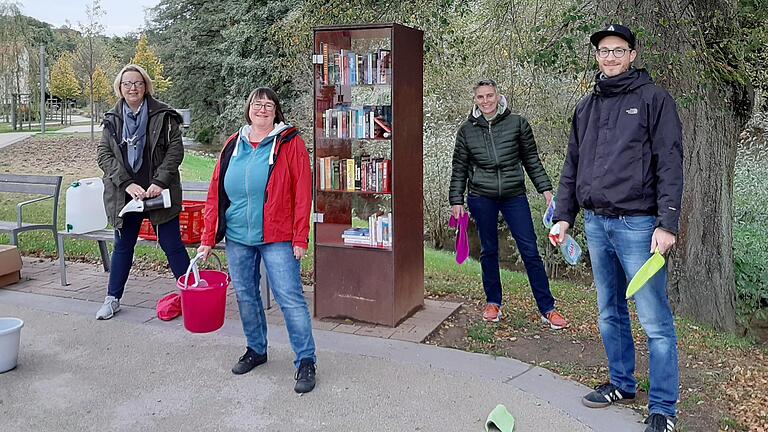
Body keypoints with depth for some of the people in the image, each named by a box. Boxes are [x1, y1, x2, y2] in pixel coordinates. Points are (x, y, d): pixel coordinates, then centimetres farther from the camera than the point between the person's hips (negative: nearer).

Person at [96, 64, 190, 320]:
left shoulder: (163, 115, -3)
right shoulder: (112, 120, 7)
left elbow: (175, 149, -7)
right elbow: (104, 155, 1)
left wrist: (159, 182, -17)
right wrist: (127, 184, -13)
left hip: (159, 192, -3)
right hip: (124, 194, 3)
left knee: (172, 244, 1)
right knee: (123, 246, 14)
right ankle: (112, 299, 26)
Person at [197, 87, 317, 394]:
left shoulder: (290, 143, -3)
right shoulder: (233, 145, 10)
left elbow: (302, 194, -8)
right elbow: (216, 194, 10)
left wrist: (300, 238, -13)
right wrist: (208, 237, 6)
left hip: (276, 238, -5)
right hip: (237, 237, 5)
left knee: (290, 298, -6)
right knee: (245, 296, 14)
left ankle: (306, 362, 6)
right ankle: (256, 349, 33)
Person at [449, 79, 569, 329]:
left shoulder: (517, 124, 1)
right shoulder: (467, 130, 4)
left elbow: (532, 160, 6)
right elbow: (459, 169, 8)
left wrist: (545, 188, 0)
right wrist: (456, 200, 4)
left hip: (514, 196, -1)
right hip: (481, 198, 1)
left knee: (530, 251, -2)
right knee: (489, 251, 10)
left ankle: (547, 309, 6)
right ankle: (493, 303, 24)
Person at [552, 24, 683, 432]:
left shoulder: (653, 99, -1)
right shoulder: (586, 106, 16)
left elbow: (670, 164, -8)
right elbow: (572, 166, 18)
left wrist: (667, 223, -15)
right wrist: (564, 215, 11)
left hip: (637, 225, -6)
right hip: (595, 224, 6)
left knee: (655, 320, -2)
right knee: (610, 314, 15)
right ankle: (621, 383, 31)